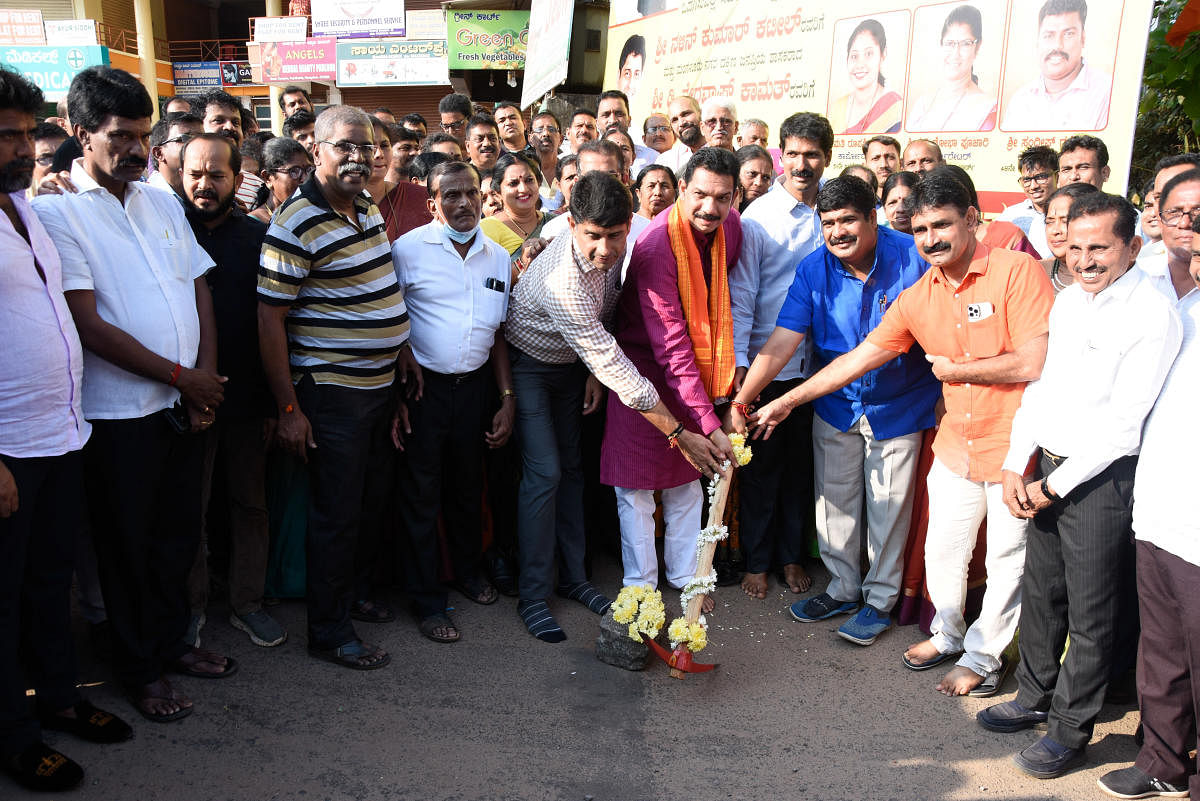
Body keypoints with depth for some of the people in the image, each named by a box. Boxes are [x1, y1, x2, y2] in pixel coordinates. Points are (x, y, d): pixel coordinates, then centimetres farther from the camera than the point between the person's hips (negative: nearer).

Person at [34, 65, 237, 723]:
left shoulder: (162, 204, 9)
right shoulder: (54, 212, -10)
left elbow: (200, 294, 9)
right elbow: (88, 324, -15)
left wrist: (205, 380, -2)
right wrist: (179, 375, -12)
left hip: (184, 405, 6)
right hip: (118, 413, -5)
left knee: (178, 536, 17)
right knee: (127, 545, 9)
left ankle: (170, 642, 36)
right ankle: (138, 669, 26)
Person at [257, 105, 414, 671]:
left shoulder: (367, 207, 8)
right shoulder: (296, 225, -18)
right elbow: (269, 318, -18)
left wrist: (401, 350, 18)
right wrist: (288, 409, -18)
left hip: (379, 383, 8)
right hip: (331, 390, -8)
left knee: (367, 503, 20)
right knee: (337, 513, 2)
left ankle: (347, 591, 40)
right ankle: (328, 632, 17)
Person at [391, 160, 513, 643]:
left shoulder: (497, 256, 7)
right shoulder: (409, 249, -8)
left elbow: (498, 332, 12)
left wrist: (507, 397, 7)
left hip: (474, 386, 4)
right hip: (423, 386, -4)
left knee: (468, 486, 17)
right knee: (421, 492, 5)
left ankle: (468, 572, 40)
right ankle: (428, 601, 19)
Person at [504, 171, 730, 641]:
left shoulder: (615, 249, -17)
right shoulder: (563, 281, -40)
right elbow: (616, 369, -39)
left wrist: (597, 369, -5)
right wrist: (679, 435, -36)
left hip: (573, 362, 7)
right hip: (529, 365, -7)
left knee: (570, 466, 11)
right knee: (544, 474, -11)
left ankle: (572, 577, 22)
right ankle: (533, 597, 1)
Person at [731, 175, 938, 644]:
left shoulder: (912, 258, -17)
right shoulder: (814, 269, -10)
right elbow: (782, 341, -17)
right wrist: (741, 401, -26)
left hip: (898, 407, -3)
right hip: (835, 407, 3)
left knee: (888, 506, 8)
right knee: (834, 500, 13)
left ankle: (880, 598, 27)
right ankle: (844, 588, 33)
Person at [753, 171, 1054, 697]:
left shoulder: (1017, 271, -16)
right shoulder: (917, 298, 2)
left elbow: (1036, 362, -22)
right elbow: (860, 357, 6)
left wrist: (956, 369, -9)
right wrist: (786, 401, 6)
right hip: (956, 445, 6)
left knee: (1006, 560, 11)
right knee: (942, 550, 18)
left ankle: (983, 657, 30)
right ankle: (947, 635, 42)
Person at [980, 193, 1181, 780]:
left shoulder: (1154, 316, -14)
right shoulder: (1067, 301, 8)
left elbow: (1123, 421, -18)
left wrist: (1057, 484, -14)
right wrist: (1016, 465, 4)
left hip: (1101, 477, -7)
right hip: (1046, 469, 7)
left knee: (1091, 614, 5)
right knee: (1040, 592, 18)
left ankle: (1071, 728, 20)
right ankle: (1034, 697, 35)